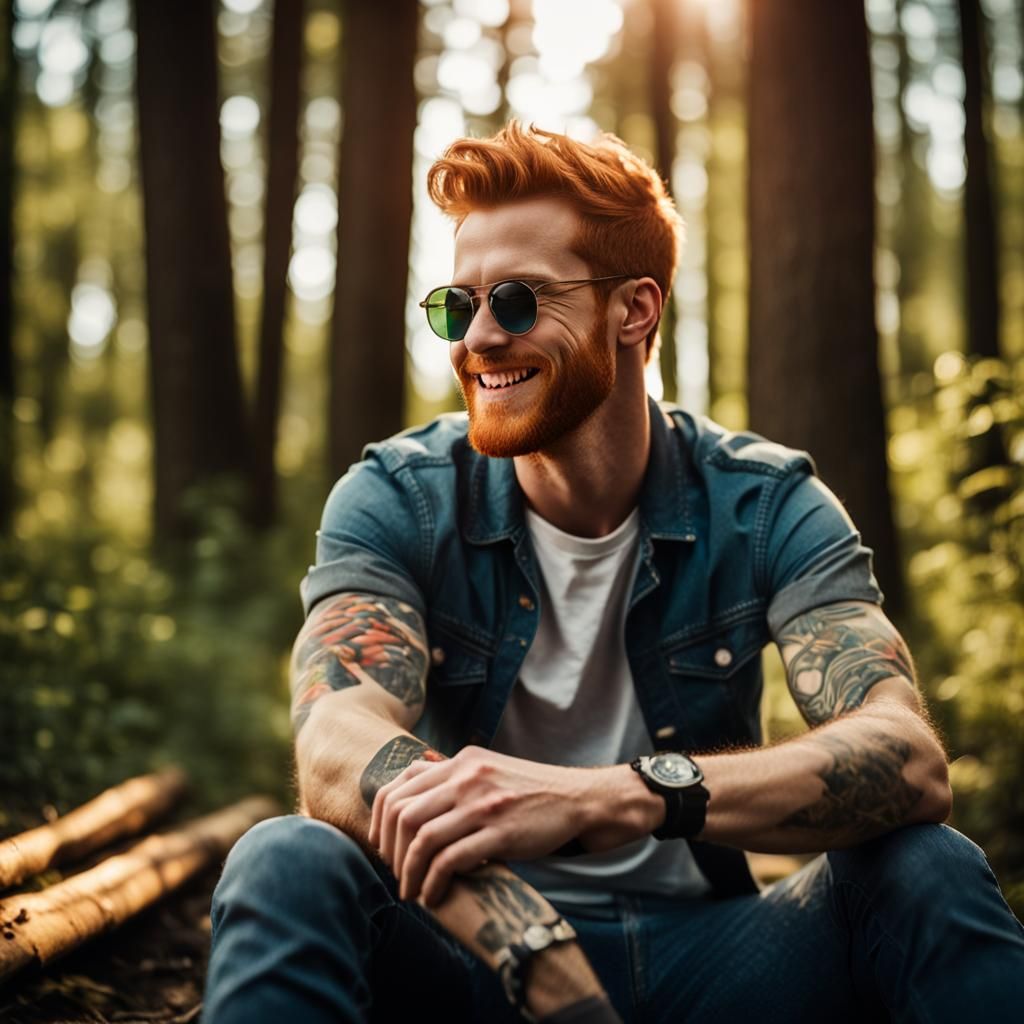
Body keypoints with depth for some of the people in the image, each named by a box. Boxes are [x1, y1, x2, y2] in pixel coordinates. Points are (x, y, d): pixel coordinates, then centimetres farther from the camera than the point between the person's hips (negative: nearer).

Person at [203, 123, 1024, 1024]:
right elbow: (338, 753, -24)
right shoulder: (397, 500, -7)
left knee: (926, 870, -25)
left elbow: (909, 759, -22)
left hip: (696, 952, 1)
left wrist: (614, 796, -40)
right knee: (288, 866, -30)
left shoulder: (764, 505, -6)